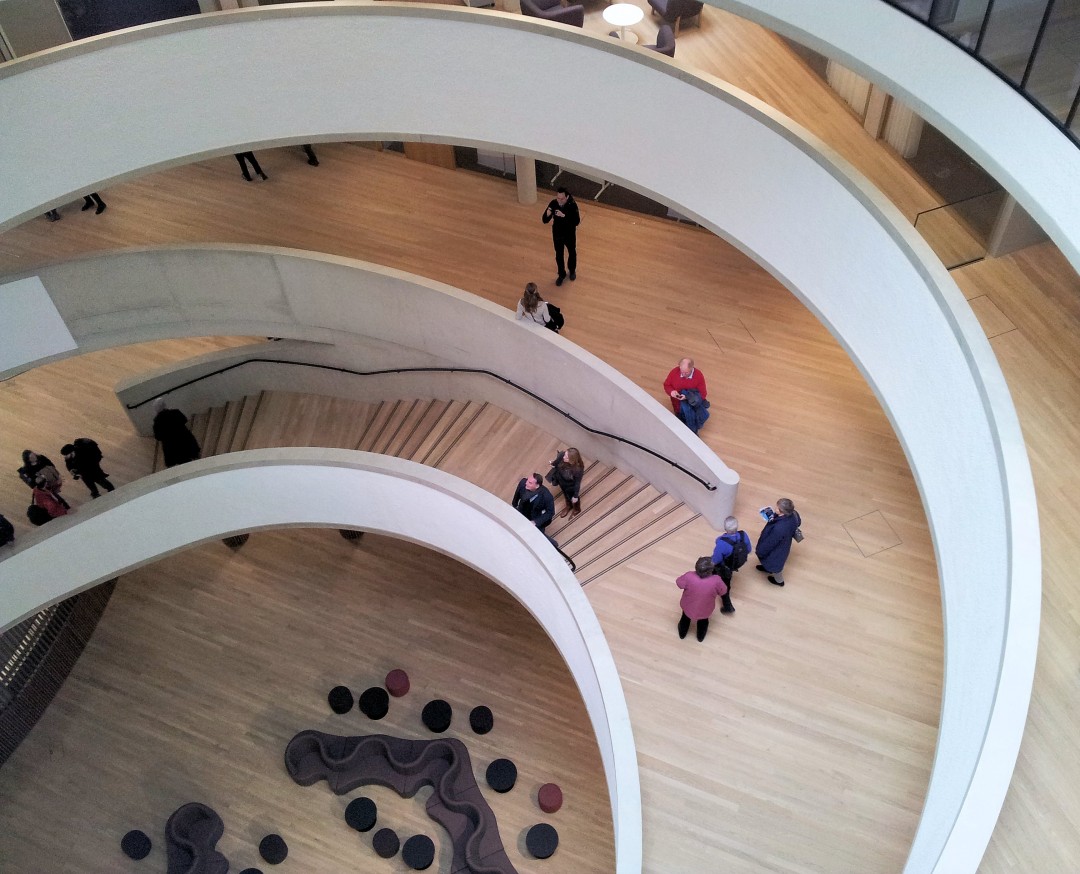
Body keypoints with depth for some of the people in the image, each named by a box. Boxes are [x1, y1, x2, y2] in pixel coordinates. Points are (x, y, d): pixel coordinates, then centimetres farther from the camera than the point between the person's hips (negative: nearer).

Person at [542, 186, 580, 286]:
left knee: (572, 253, 23)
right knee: (559, 255, 18)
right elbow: (545, 220, -16)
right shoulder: (553, 204, -18)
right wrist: (548, 214, -39)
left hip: (570, 235, -2)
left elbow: (577, 222, -32)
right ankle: (561, 274, 41)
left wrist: (564, 215, -44)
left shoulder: (572, 205, -25)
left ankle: (572, 270, 50)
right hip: (557, 235, 2)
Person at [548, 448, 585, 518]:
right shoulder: (562, 456, -33)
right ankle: (568, 506, 67)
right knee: (566, 495, 35)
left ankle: (576, 509, 62)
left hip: (571, 487, -4)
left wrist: (576, 496, -12)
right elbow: (555, 465, -9)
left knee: (573, 499, 29)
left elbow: (577, 483, -25)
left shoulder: (578, 469, -43)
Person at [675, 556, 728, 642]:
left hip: (688, 608, 0)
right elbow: (723, 591, -13)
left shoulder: (689, 576, -34)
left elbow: (679, 583, -13)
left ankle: (682, 633, 59)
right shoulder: (716, 581, -34)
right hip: (705, 611, 0)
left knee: (686, 618, 36)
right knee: (703, 621, 37)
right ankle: (700, 636, 59)